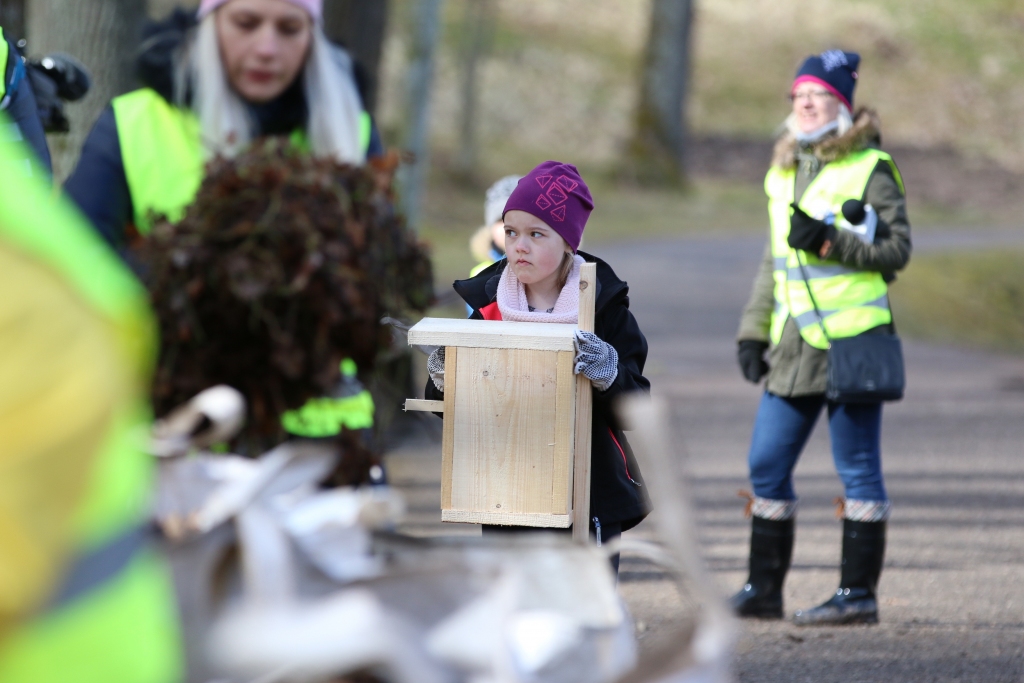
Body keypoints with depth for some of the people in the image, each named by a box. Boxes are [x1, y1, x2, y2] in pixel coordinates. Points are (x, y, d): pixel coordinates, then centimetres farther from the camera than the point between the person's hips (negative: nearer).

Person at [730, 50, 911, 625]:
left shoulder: (869, 168, -5)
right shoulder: (785, 172, 17)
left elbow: (897, 248, -9)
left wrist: (829, 240, -19)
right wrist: (754, 331, 18)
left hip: (852, 340, -7)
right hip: (794, 343, 7)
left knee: (859, 470, -2)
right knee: (768, 466, 7)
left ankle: (859, 593, 2)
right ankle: (764, 589, 13)